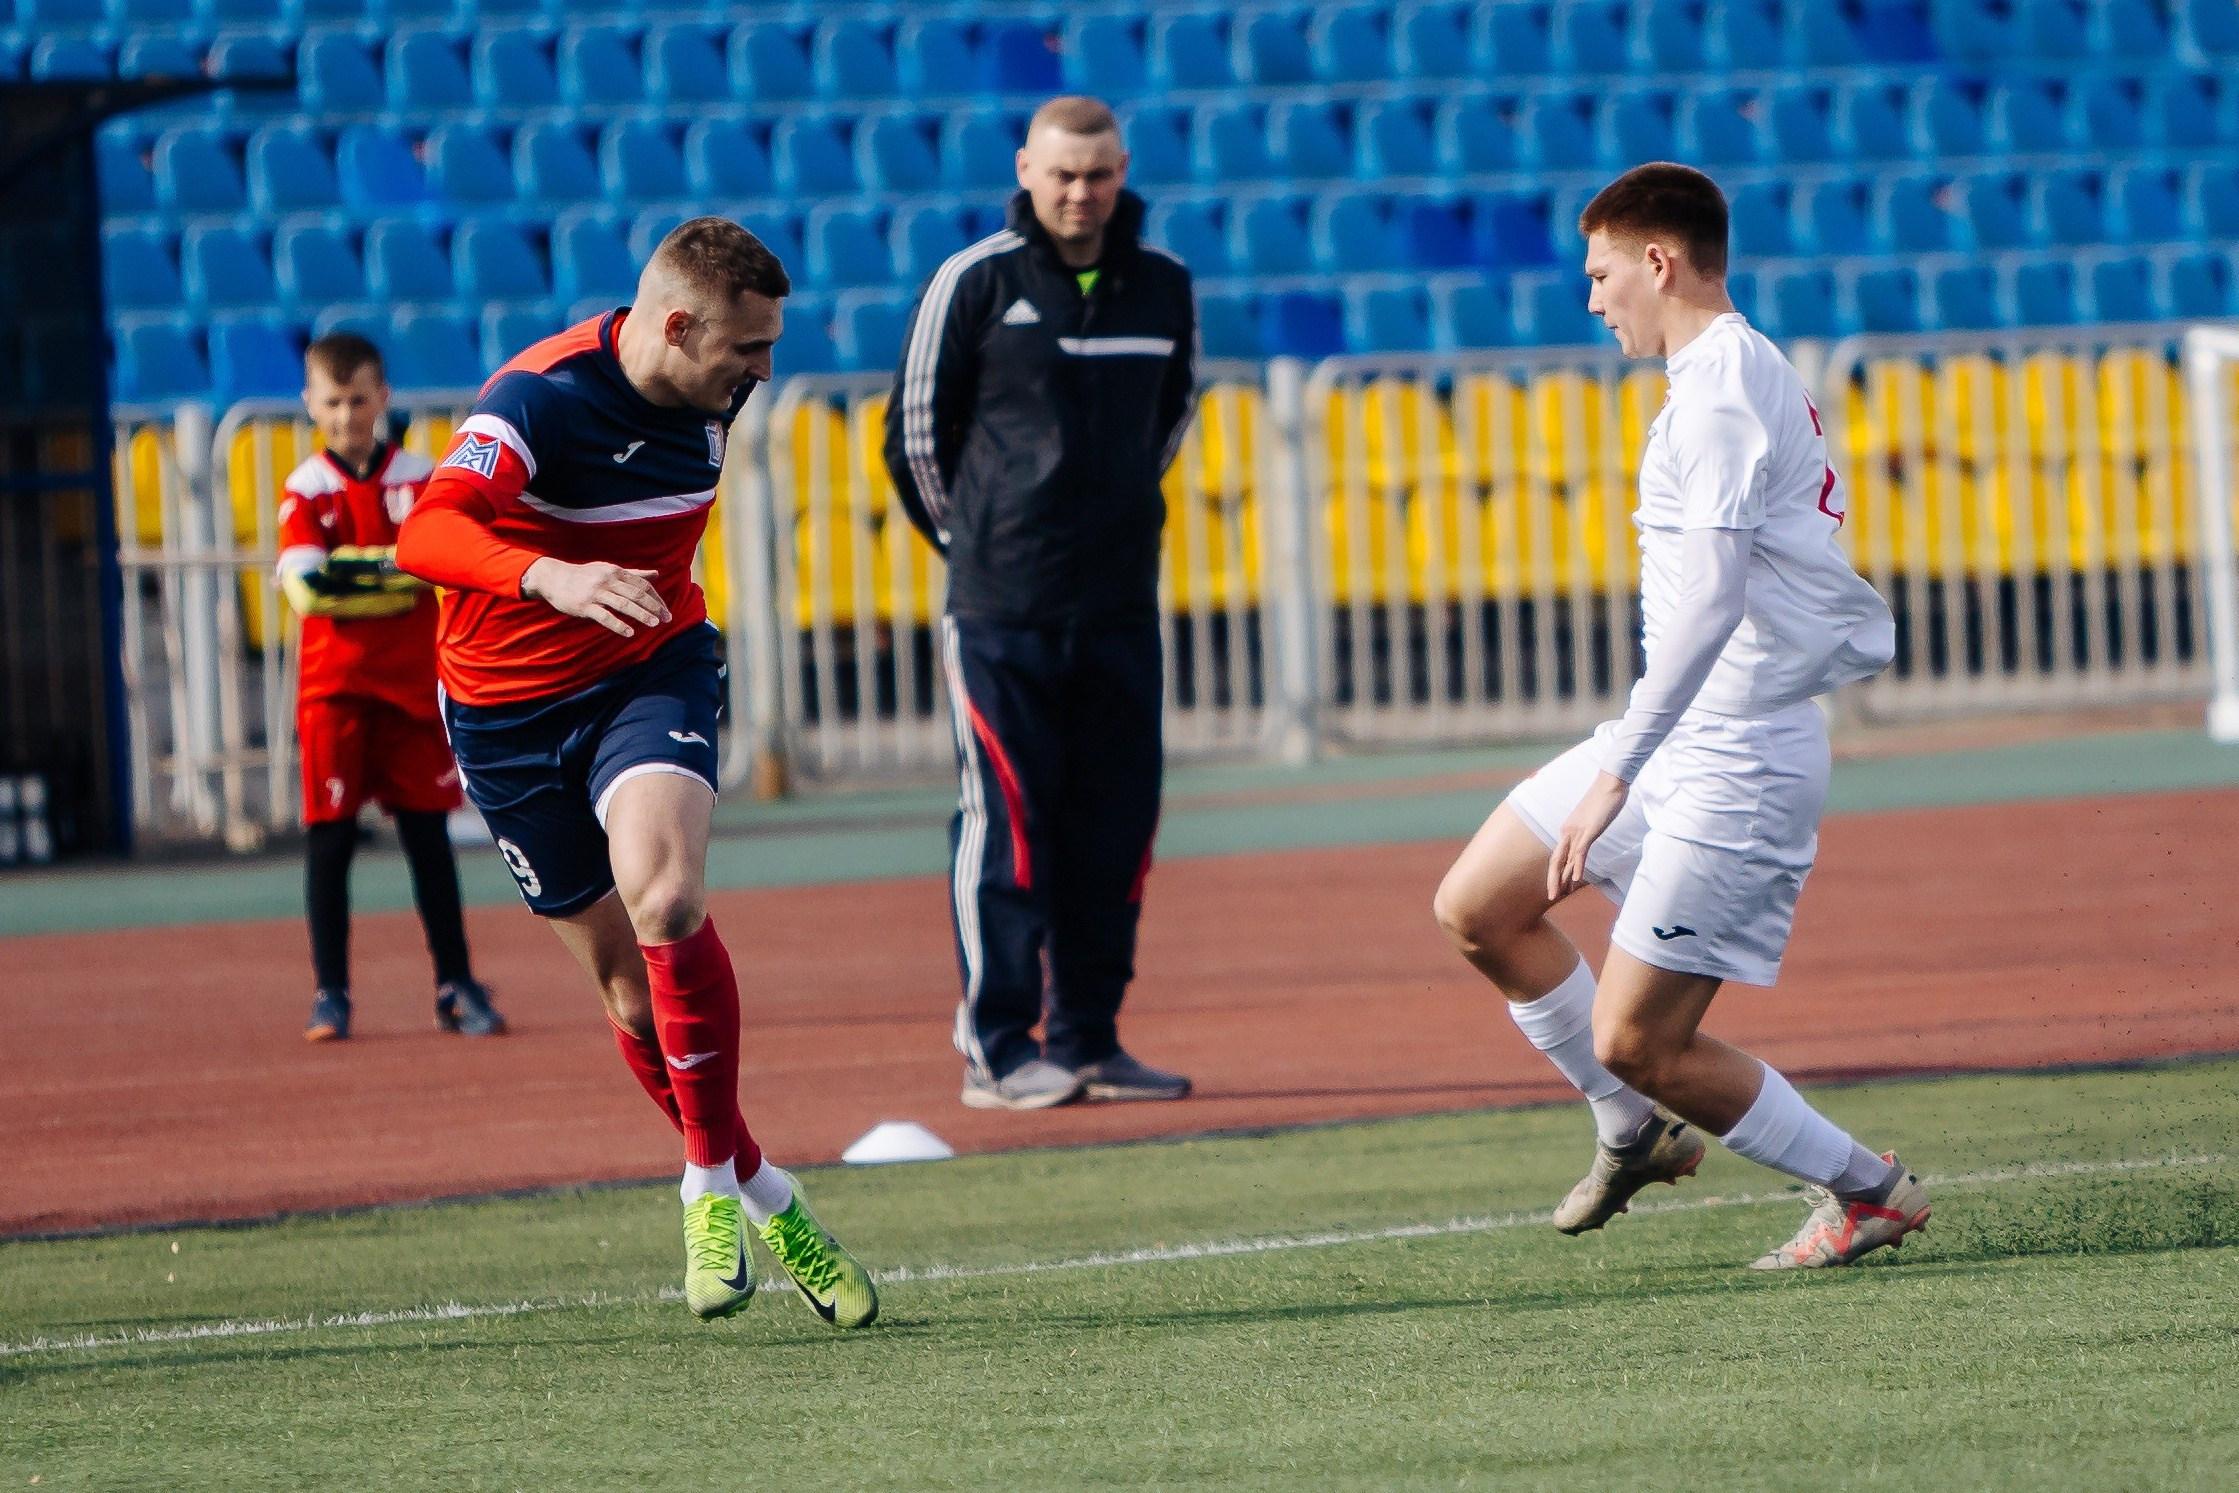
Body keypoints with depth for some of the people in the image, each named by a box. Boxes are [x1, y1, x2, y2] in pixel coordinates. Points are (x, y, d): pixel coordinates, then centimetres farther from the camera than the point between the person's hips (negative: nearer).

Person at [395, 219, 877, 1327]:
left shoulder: (712, 393, -4)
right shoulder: (538, 397, -24)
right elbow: (428, 535, -42)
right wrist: (551, 577, -58)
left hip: (652, 670, 2)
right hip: (509, 707, -2)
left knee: (664, 904, -27)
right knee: (628, 983, 4)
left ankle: (713, 1182, -18)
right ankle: (761, 1200, 23)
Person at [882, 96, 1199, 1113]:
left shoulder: (1163, 288, 8)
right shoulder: (975, 284, -5)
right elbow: (915, 431, 3)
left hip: (1122, 603, 5)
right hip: (1000, 609, -5)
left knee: (1113, 826, 5)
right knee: (1005, 822, -5)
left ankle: (1087, 1041, 12)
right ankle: (998, 1049, -2)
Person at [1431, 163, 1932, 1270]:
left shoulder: (1718, 394, -18)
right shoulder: (1748, 376, 15)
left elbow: (1710, 599, -30)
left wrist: (1617, 772, -33)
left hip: (1730, 761, -10)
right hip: (1681, 737, 10)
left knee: (1636, 1042, -8)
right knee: (1476, 909, 12)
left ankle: (1867, 1190, 5)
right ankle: (1638, 1134, 24)